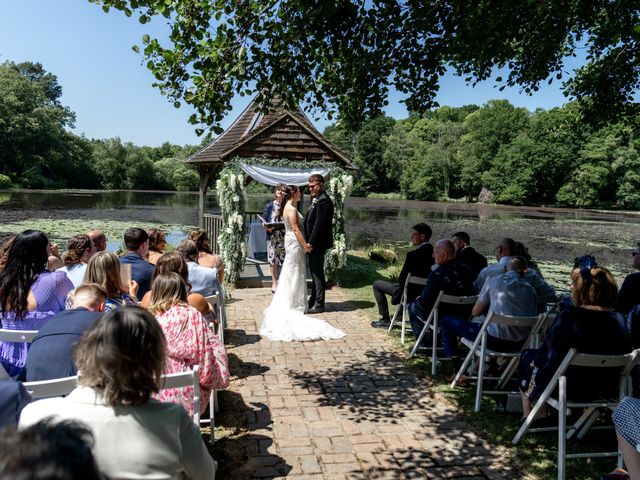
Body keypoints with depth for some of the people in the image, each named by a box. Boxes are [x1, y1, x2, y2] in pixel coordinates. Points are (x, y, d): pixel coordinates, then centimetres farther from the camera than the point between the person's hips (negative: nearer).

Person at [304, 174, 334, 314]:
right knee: (314, 272, 17)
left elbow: (319, 224, -21)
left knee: (317, 273, -2)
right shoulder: (315, 199, 14)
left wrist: (310, 242, -19)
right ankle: (313, 301, 28)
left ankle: (318, 305, 7)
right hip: (313, 243, 10)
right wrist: (308, 242, 8)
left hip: (318, 243, -10)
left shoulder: (323, 201, -17)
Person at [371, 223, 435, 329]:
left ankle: (385, 320, 11)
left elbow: (402, 278, -18)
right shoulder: (434, 253, -4)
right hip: (426, 291, 8)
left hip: (411, 293, -7)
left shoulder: (413, 254, -25)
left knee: (377, 284, 8)